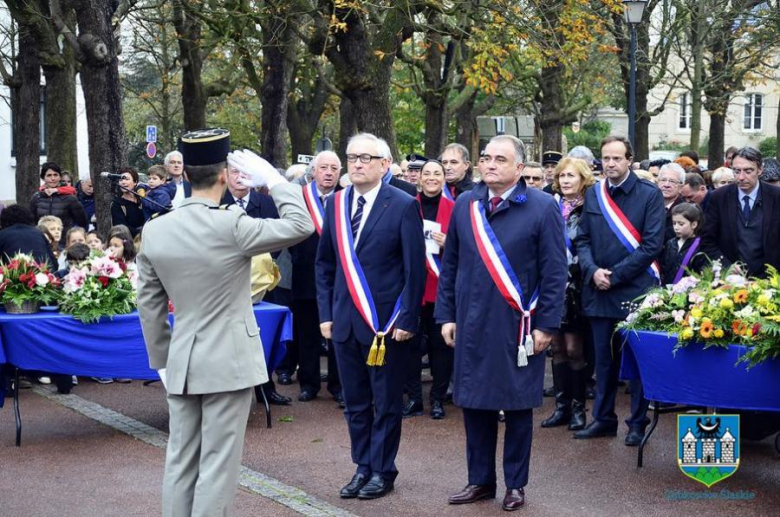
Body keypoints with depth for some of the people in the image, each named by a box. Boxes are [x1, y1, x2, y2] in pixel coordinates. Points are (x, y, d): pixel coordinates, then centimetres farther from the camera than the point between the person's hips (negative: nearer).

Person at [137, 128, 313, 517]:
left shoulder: (154, 230, 1)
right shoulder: (231, 226, -16)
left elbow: (149, 303, 7)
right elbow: (300, 225, -10)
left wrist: (160, 360, 16)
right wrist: (273, 180, -1)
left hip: (181, 363, 5)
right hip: (228, 362, -5)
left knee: (180, 461, 11)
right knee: (217, 464, 0)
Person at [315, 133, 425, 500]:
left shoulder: (403, 206, -7)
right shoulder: (335, 204, 7)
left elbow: (415, 269, -8)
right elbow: (324, 263, 13)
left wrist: (407, 319, -12)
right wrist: (326, 313, 6)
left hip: (387, 323, -5)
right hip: (345, 322, 5)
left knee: (386, 403, 6)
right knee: (355, 402, 12)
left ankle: (382, 471, 19)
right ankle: (362, 467, 24)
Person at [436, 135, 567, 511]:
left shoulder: (542, 208, -6)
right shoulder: (464, 206, 5)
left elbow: (554, 272, -7)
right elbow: (449, 266, 10)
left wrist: (546, 325, -10)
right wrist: (447, 316, 5)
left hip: (517, 326, -3)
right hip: (471, 324, 4)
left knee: (518, 406, 7)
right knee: (474, 403, 10)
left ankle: (516, 484, 21)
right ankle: (480, 480, 24)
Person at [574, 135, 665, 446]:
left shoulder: (649, 194, -4)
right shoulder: (593, 195, 9)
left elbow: (652, 245, -10)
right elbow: (582, 240, 9)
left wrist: (615, 274, -13)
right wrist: (593, 272, -9)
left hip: (636, 289, -4)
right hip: (599, 291, 4)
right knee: (604, 358, 12)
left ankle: (638, 423, 15)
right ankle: (603, 419, 22)